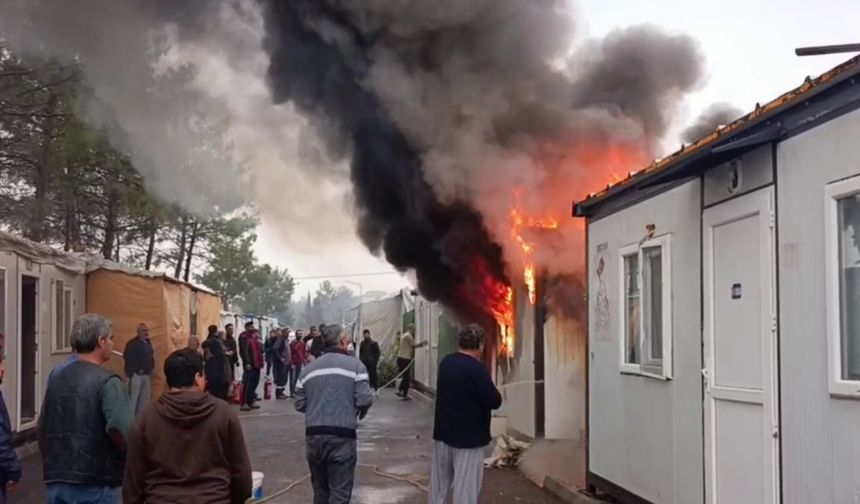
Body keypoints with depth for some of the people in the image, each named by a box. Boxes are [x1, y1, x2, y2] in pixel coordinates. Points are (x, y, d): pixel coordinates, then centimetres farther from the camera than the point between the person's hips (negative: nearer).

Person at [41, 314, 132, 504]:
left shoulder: (57, 379, 11)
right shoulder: (106, 382, -11)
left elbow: (42, 429, 16)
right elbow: (120, 429, -22)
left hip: (56, 480, 6)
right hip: (95, 483, -6)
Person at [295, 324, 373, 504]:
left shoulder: (308, 369, 12)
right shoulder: (354, 365, -1)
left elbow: (299, 404, 9)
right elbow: (365, 399, -10)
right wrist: (360, 410, 13)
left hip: (313, 435, 5)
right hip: (342, 436, -4)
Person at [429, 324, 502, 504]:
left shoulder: (445, 362, 4)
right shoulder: (476, 368, -19)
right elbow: (494, 401, -19)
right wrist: (494, 393, 1)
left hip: (443, 433, 7)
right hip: (468, 437, -7)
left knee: (438, 484, 16)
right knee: (465, 488, -2)